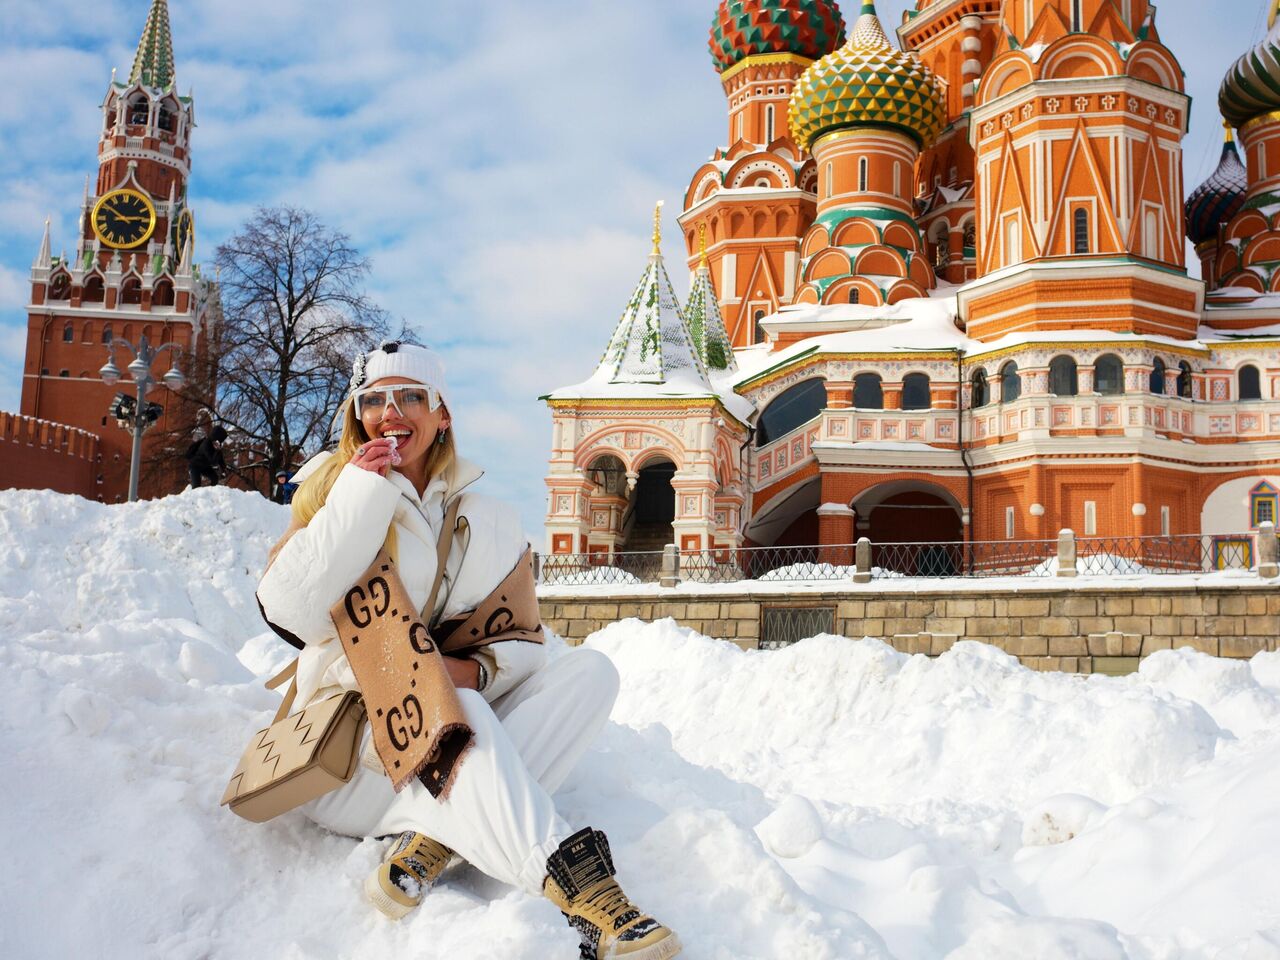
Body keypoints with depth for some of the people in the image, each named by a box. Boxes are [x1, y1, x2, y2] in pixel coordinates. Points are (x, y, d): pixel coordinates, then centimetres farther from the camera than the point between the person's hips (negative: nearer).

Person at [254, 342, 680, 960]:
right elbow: (288, 613, -13)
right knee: (453, 710, -34)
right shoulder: (335, 489, 4)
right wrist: (361, 494, -14)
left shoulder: (488, 522, 11)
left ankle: (432, 840, -29)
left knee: (589, 670, -18)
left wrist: (480, 670, -16)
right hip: (352, 737, -3)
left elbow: (524, 642, 7)